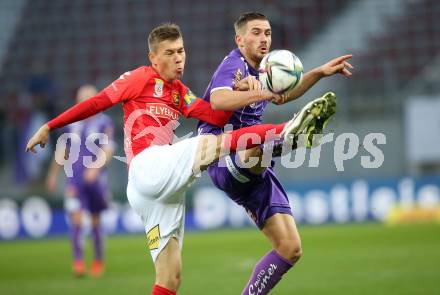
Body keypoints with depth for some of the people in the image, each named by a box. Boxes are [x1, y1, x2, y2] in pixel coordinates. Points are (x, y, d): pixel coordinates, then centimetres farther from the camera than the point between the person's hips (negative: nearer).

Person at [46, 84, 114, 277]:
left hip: (96, 179, -2)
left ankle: (98, 261, 24)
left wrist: (95, 168, -26)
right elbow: (62, 151, 18)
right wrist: (53, 175, 21)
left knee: (96, 220, 9)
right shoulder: (72, 123, 9)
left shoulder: (104, 122, -2)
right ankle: (78, 262, -13)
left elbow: (107, 150, -11)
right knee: (75, 218, -12)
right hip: (74, 179, 2)